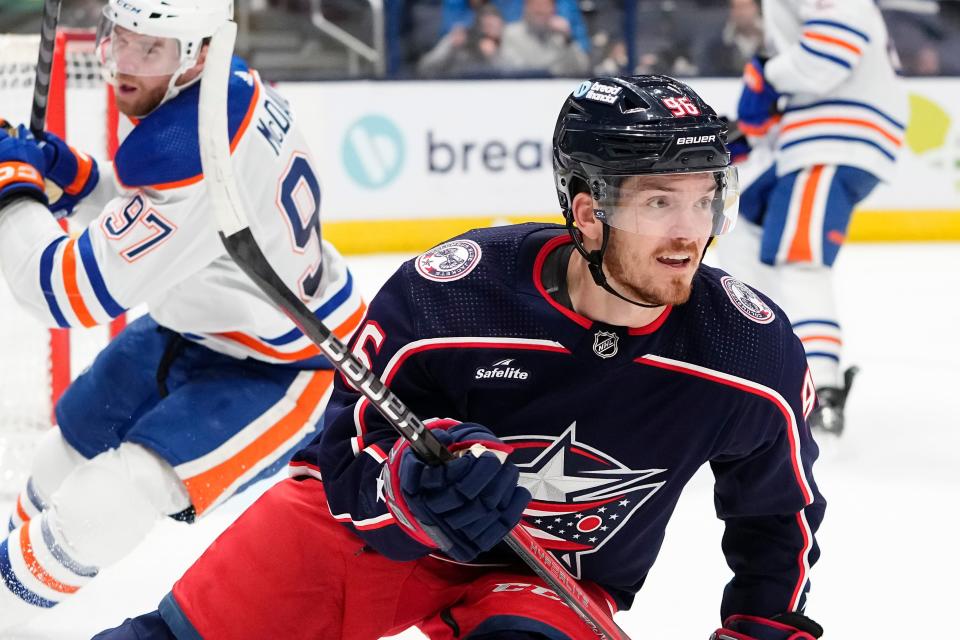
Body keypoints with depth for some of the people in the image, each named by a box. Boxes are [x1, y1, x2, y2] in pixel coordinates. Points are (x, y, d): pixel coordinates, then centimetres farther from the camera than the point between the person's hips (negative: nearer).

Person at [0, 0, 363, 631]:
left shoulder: (185, 152, -37)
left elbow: (72, 293, -27)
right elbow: (142, 232, 9)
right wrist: (66, 175, -6)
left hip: (282, 367, -10)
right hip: (197, 325, 10)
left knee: (104, 503, -17)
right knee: (66, 458, 21)